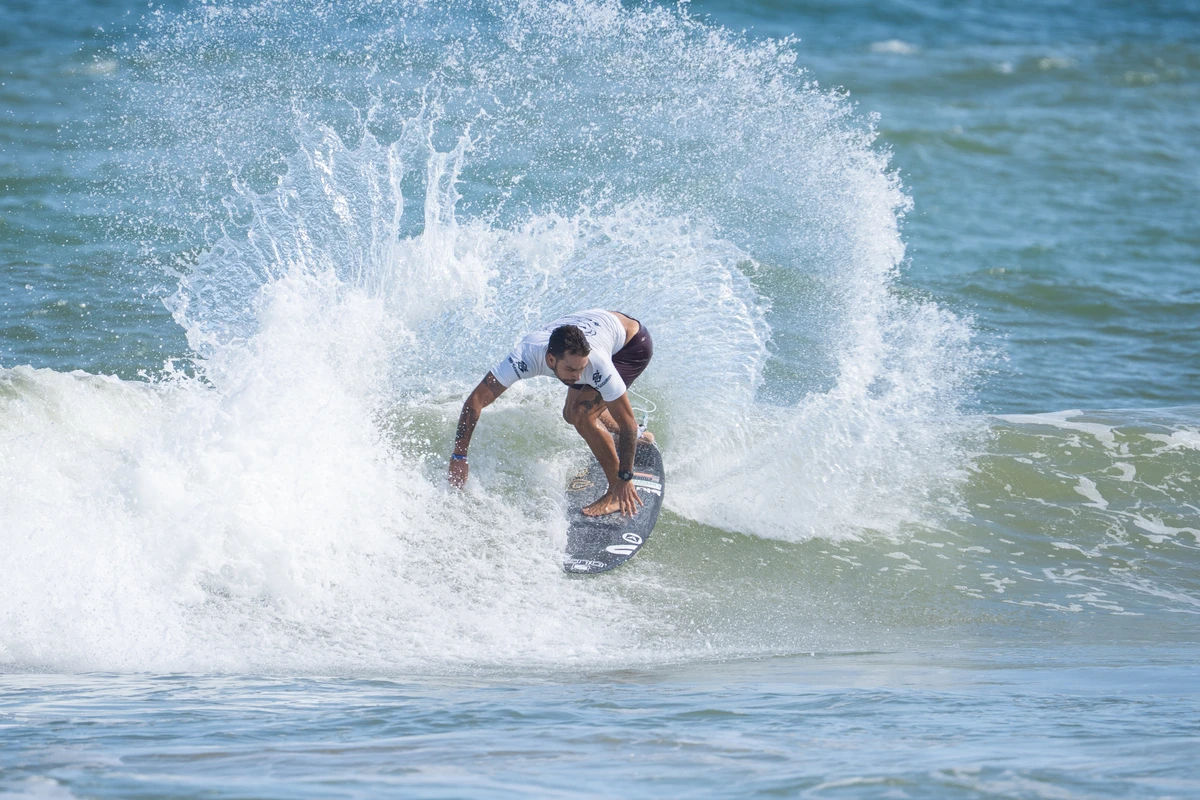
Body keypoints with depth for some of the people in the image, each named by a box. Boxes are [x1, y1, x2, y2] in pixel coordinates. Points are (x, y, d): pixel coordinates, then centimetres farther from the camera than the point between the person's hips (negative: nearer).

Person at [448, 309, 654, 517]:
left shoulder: (596, 362, -43)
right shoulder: (528, 354, -37)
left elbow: (628, 423, -32)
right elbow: (475, 401, -34)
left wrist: (625, 479, -29)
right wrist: (459, 456, -37)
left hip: (632, 342, -5)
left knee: (582, 414, -22)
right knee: (572, 414, 16)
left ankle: (616, 493, -9)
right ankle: (637, 438, 41)